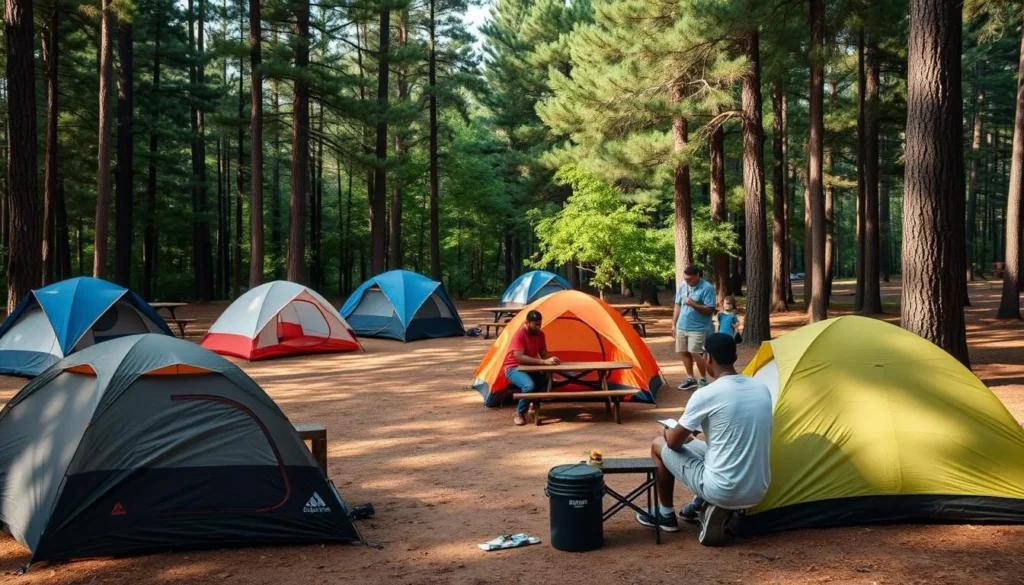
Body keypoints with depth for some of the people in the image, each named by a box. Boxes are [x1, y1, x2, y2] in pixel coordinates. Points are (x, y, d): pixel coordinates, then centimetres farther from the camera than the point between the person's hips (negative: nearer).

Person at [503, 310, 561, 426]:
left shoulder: (540, 334, 0)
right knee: (529, 385, -35)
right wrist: (544, 362, -36)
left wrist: (551, 359, -21)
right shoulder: (519, 334, -24)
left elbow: (544, 354, 5)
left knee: (547, 382, -14)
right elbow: (520, 358, -33)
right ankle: (519, 414, -15)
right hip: (513, 368, -7)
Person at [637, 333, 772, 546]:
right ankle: (699, 506, 26)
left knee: (659, 444, 15)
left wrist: (668, 432, 21)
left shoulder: (706, 394, -15)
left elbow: (674, 442, -4)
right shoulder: (762, 389, 4)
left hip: (721, 491, -6)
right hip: (757, 493, 6)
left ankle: (665, 515, 26)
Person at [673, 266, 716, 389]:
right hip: (681, 327, 6)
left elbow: (710, 310, -16)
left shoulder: (707, 288, -12)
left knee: (695, 353, -10)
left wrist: (693, 304, -24)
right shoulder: (682, 286, 6)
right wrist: (673, 324, 12)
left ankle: (704, 380, 5)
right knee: (684, 352, 9)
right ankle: (690, 378, 22)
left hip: (697, 328, -6)